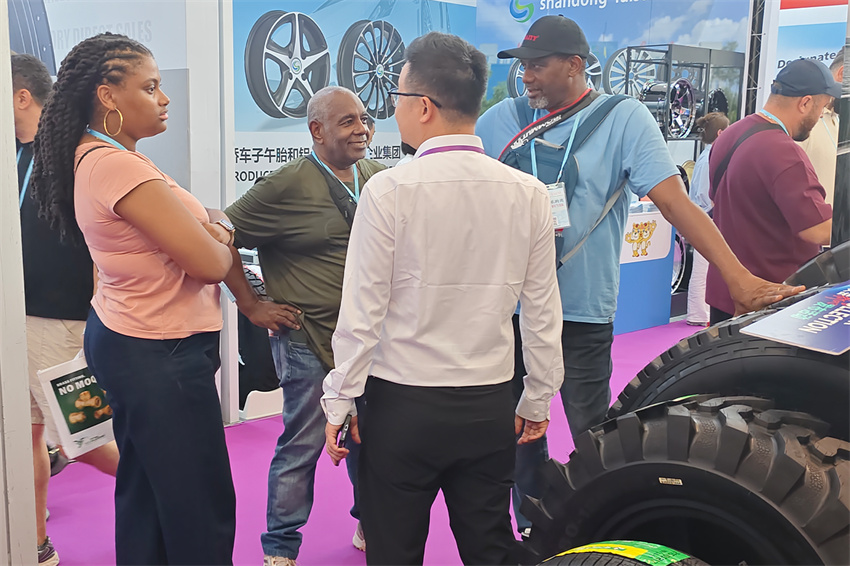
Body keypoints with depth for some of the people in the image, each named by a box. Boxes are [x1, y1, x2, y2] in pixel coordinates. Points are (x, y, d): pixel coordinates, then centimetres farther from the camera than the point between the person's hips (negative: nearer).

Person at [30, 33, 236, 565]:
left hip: (122, 339, 10)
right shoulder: (117, 165, -22)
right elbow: (210, 263, -22)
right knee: (201, 507, 1)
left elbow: (169, 227, 15)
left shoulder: (96, 157, 9)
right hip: (161, 356, -10)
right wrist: (221, 243, 0)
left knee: (146, 492, 20)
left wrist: (207, 226, -7)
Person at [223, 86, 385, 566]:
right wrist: (253, 306, -7)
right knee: (302, 444, 3)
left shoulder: (379, 178, 5)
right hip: (308, 340, -5)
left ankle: (371, 526, 37)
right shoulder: (286, 187, -11)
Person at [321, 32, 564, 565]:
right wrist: (537, 401, 14)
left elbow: (363, 309, -10)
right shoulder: (529, 193, -3)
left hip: (402, 406, -3)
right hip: (490, 409, 3)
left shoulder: (390, 190, -13)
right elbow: (542, 311, 2)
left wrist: (341, 401, 1)